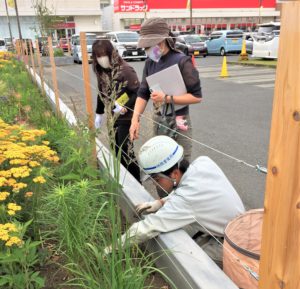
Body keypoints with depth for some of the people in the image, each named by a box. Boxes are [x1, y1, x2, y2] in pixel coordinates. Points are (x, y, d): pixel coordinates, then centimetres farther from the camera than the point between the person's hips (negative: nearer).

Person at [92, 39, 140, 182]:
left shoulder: (125, 70, -18)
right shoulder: (101, 71, 4)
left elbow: (138, 93, -20)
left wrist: (124, 108, -26)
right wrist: (99, 113, 17)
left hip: (126, 118, -7)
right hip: (112, 117, 7)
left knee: (125, 150, -2)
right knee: (116, 149, 13)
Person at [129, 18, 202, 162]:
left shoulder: (182, 61, -13)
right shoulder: (150, 62, 4)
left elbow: (196, 96, -14)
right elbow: (143, 93, 5)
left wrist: (166, 98, -21)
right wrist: (135, 119, -8)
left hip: (178, 122, -5)